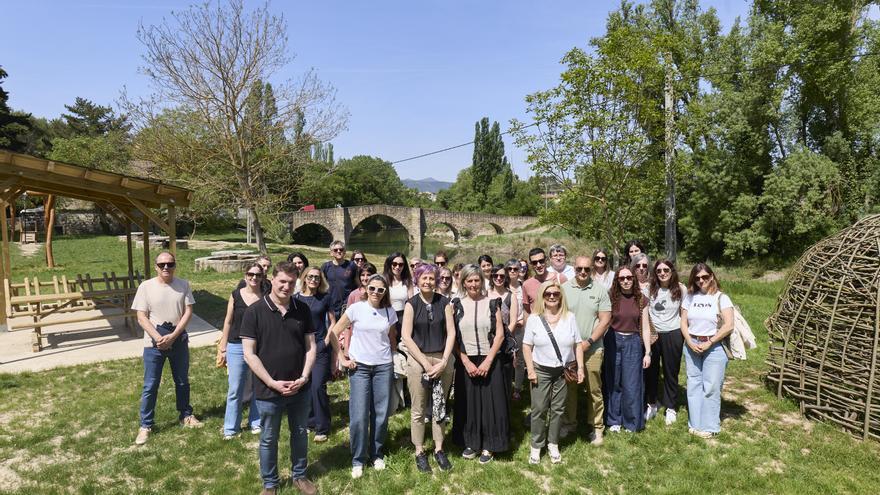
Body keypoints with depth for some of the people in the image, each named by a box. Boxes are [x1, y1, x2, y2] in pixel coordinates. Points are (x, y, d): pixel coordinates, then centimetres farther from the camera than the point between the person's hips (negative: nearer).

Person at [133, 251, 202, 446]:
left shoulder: (183, 285, -4)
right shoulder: (146, 287, -8)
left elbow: (188, 312, -7)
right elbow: (142, 318, -9)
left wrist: (173, 336, -16)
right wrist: (158, 338, -18)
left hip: (179, 342, 2)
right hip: (154, 344, -2)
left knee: (182, 382, 16)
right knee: (150, 386, 4)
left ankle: (185, 415, 34)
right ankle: (145, 425, 19)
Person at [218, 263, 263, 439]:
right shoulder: (236, 295, -1)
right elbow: (228, 322, 4)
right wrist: (223, 349, 5)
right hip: (237, 347, 0)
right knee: (235, 389, 4)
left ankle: (256, 422, 27)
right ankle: (230, 428, 19)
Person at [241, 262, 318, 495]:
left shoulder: (302, 310, -1)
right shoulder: (254, 311, -11)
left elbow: (310, 347, 3)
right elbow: (249, 353, -12)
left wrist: (304, 377, -9)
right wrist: (272, 383, -16)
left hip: (300, 389, 3)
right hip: (268, 391, -3)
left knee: (300, 434, 18)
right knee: (269, 439, 15)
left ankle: (299, 476, 40)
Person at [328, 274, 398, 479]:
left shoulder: (390, 312, 3)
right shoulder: (356, 308, -6)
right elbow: (334, 333, -2)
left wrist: (393, 357, 10)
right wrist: (342, 359, -3)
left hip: (384, 367, 2)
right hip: (359, 367, -2)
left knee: (381, 414, 7)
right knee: (359, 416, -2)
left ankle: (377, 454, 26)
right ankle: (358, 460, 15)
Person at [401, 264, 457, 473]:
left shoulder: (444, 303, 1)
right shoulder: (411, 304, -4)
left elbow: (451, 333, -1)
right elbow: (406, 336, -8)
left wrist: (443, 362, -10)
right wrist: (426, 363, -12)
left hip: (442, 360, 2)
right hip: (418, 360, -2)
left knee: (439, 408, 12)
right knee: (418, 410, 6)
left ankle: (439, 449, 27)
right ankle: (419, 452, 22)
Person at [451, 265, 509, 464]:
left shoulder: (492, 304, 1)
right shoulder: (457, 306, 2)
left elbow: (499, 335, -3)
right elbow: (453, 337, -1)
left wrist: (487, 361, -11)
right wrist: (466, 362, -10)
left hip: (489, 361, -1)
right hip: (466, 362, 1)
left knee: (490, 402, 2)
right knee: (468, 402, 7)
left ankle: (488, 446, 15)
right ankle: (471, 442, 23)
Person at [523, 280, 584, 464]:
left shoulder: (569, 317, 2)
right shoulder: (534, 318, -3)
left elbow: (577, 344, 4)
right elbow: (527, 346, -2)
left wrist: (580, 367, -3)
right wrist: (530, 370, -8)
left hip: (564, 371, 2)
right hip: (541, 371, -2)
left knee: (558, 409, 9)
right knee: (539, 410, 2)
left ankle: (553, 444, 25)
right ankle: (536, 446, 17)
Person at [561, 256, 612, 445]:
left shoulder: (600, 290, -2)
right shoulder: (564, 288, 1)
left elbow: (605, 320, -4)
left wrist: (588, 342, -11)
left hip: (592, 349, -1)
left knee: (594, 390, 6)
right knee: (569, 388, 11)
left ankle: (597, 427, 21)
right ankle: (569, 422, 28)